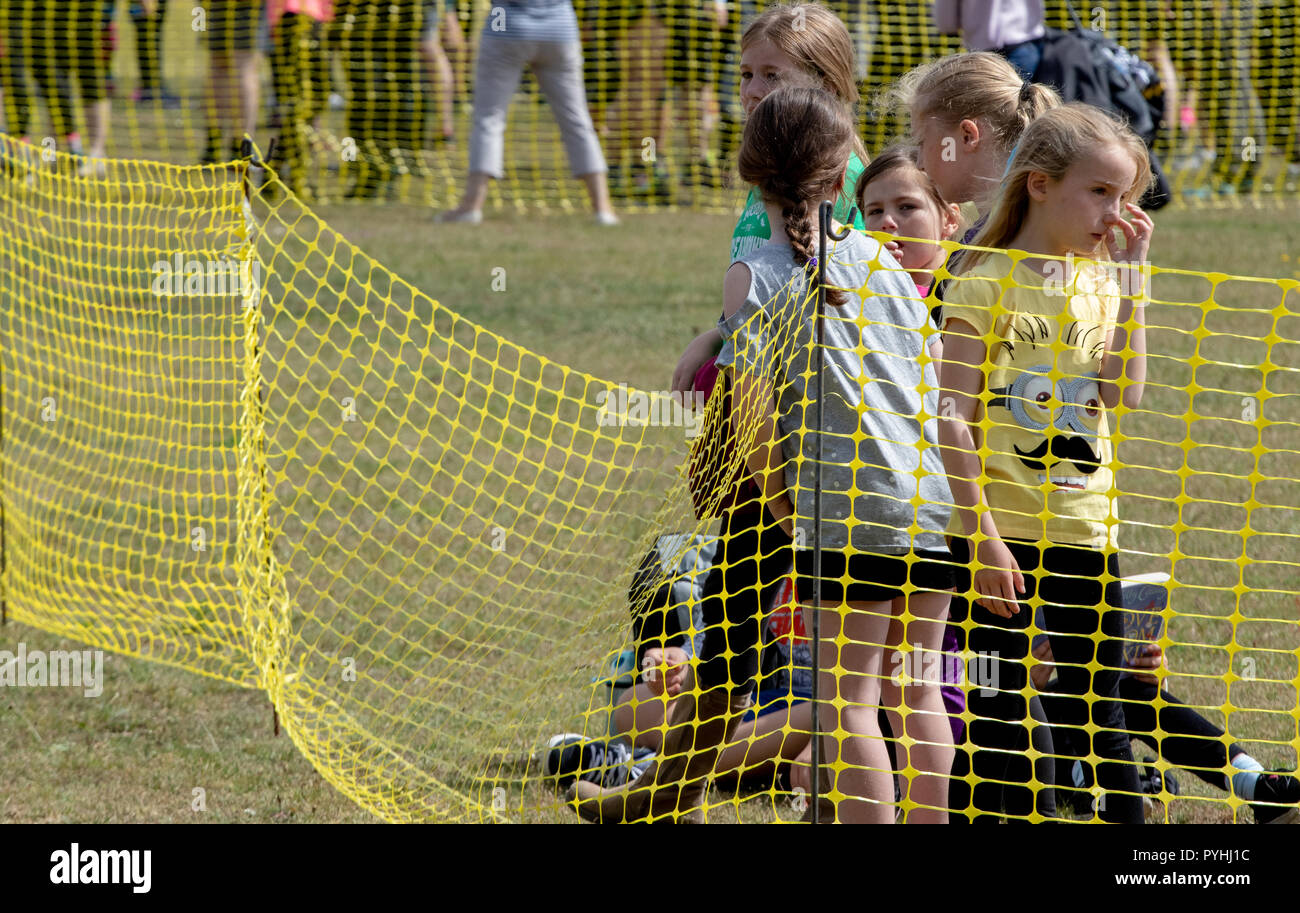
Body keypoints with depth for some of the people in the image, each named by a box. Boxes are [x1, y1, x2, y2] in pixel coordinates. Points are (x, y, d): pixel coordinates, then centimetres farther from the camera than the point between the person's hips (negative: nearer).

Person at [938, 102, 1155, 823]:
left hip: (1083, 528, 4)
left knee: (1101, 710, 8)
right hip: (998, 529, -4)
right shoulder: (985, 284, -6)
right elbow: (953, 418, -10)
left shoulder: (1101, 283, 10)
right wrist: (983, 536, -16)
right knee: (1000, 711, 3)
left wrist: (1130, 276, -7)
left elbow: (1124, 393, -6)